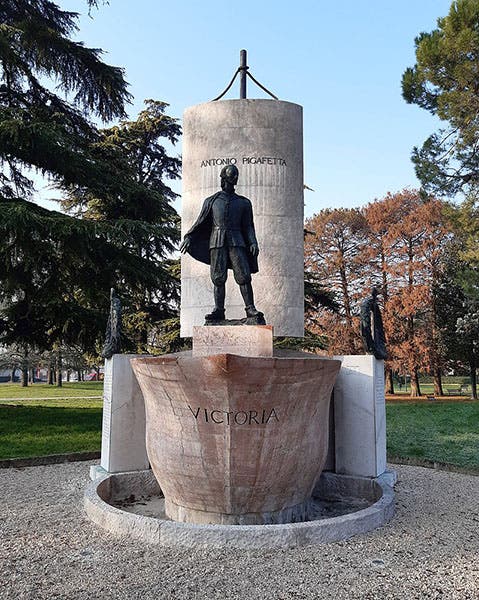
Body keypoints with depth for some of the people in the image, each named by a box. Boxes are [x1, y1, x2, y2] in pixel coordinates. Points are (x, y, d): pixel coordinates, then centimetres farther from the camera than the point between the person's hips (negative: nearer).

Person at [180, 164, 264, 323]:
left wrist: (253, 243, -2)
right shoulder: (211, 201, 14)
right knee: (218, 278, -3)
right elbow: (200, 222, 16)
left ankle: (251, 312, -8)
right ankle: (218, 311, 2)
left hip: (236, 242, 0)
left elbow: (248, 226, 12)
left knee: (243, 276, -9)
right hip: (217, 243, 1)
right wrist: (188, 237, 8)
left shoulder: (243, 203, 14)